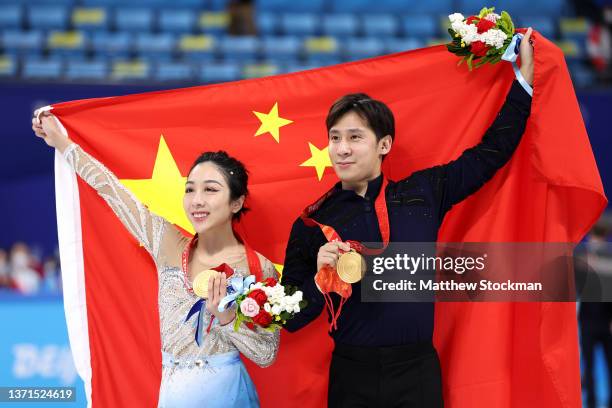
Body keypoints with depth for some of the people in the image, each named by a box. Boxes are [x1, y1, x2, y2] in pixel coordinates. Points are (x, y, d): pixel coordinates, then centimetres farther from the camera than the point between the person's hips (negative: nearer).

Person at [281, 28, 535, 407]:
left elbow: (491, 152, 13)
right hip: (352, 375, -1)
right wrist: (321, 278, -17)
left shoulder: (421, 194, 4)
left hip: (418, 371, 1)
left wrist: (524, 80, 14)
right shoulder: (311, 224, 0)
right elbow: (291, 318, 1)